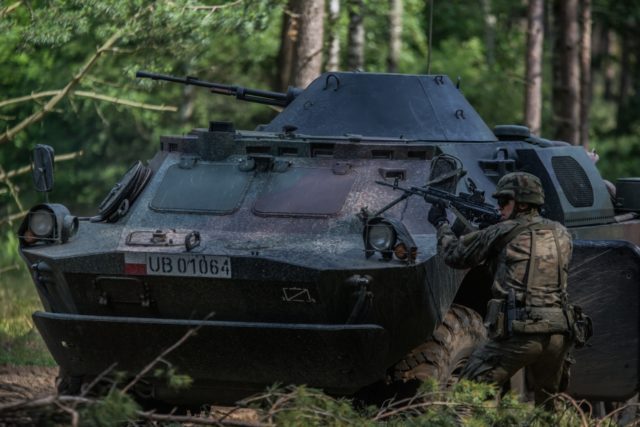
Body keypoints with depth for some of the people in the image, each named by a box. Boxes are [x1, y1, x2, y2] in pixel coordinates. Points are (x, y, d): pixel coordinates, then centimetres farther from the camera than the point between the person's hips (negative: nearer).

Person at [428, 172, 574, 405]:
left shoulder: (503, 233, 0)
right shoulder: (561, 234, 14)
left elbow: (454, 255, 11)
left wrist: (441, 224, 29)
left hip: (519, 333, -5)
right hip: (558, 334, 5)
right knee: (548, 399, 21)